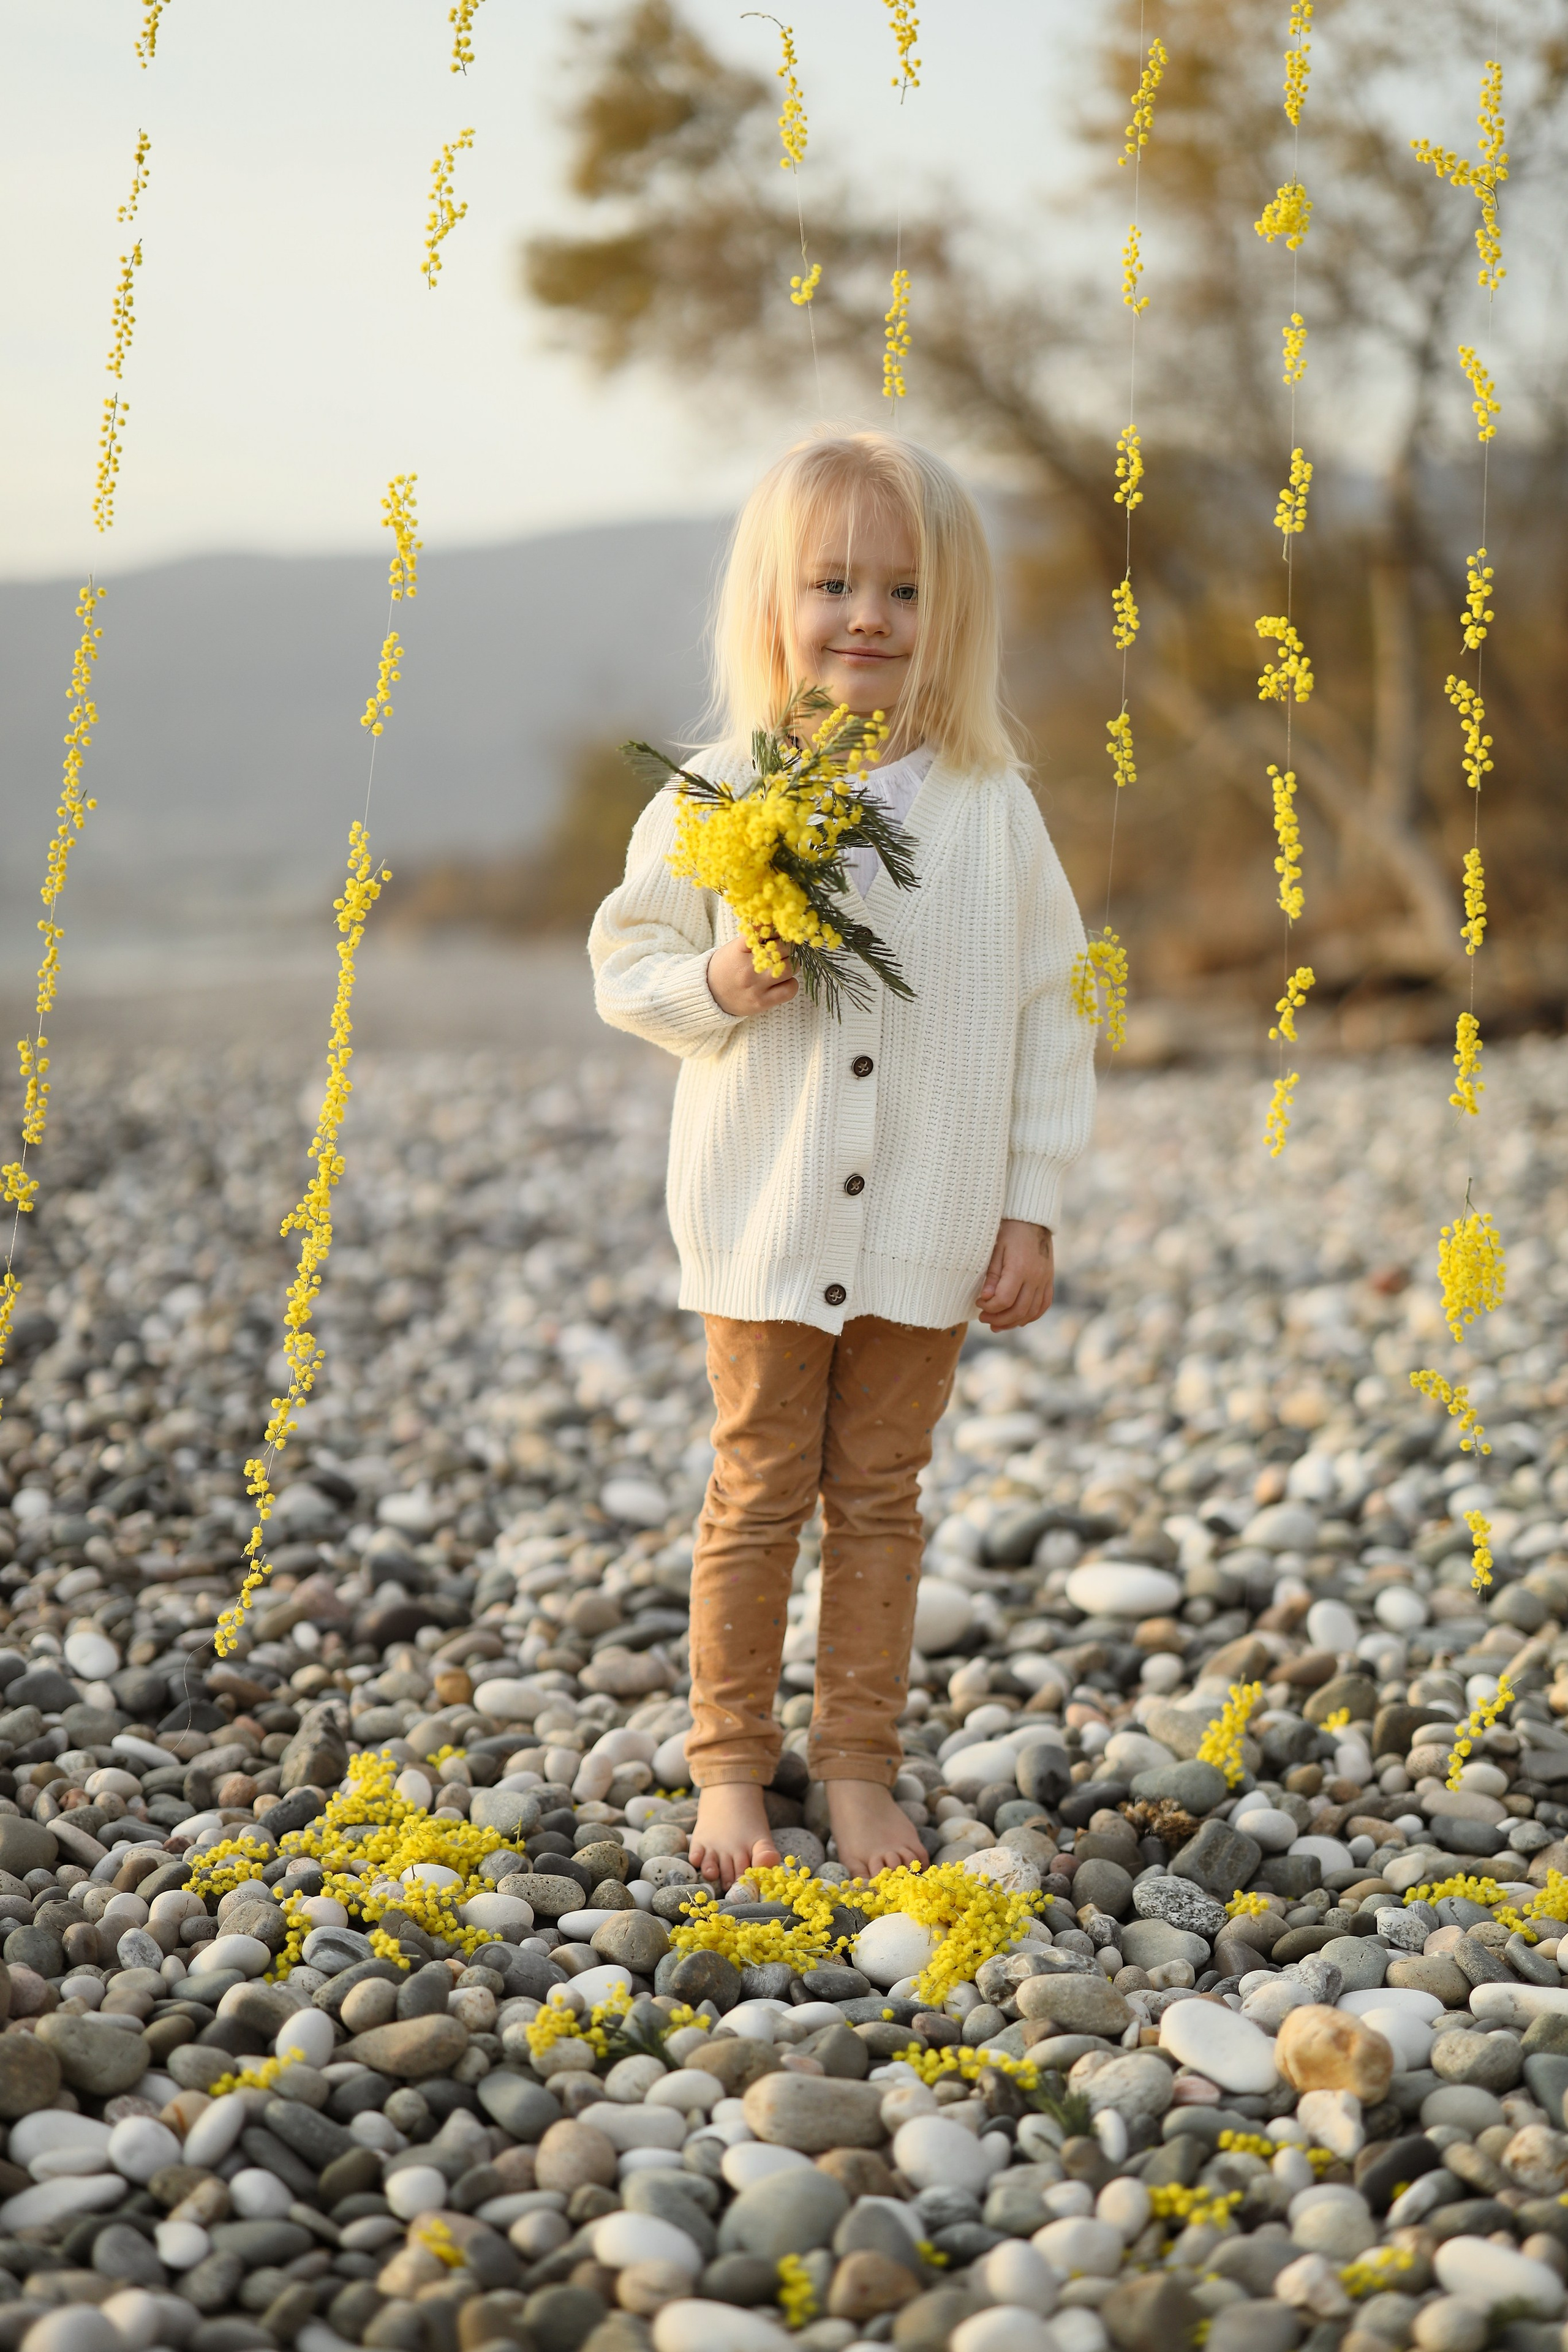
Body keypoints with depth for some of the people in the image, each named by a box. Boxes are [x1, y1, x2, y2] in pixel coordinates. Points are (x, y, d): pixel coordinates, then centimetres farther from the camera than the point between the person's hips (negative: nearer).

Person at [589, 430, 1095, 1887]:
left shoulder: (993, 808, 0)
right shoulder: (718, 796, -3)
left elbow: (1052, 1014, 3)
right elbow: (625, 962, 4)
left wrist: (1030, 1212, 2)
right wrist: (717, 986, -18)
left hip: (931, 1233, 1)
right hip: (766, 1226, -1)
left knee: (880, 1496, 11)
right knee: (758, 1493, 8)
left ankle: (859, 1765, 23)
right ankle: (730, 1764, 21)